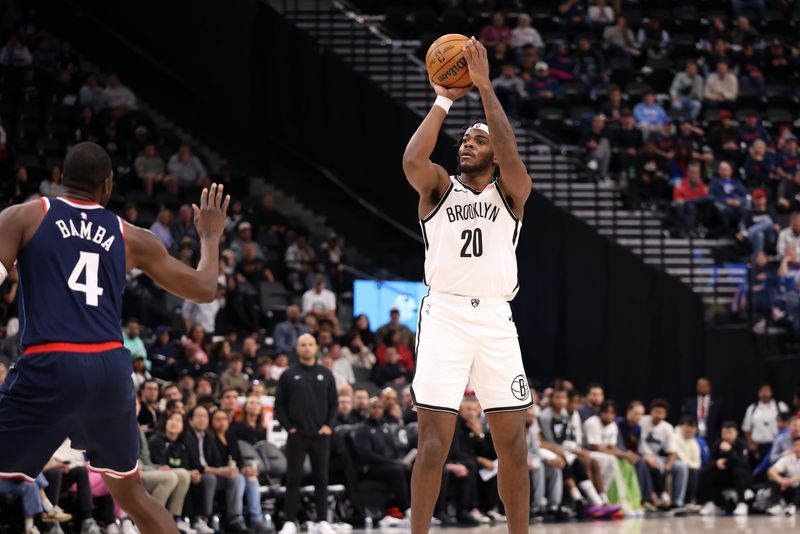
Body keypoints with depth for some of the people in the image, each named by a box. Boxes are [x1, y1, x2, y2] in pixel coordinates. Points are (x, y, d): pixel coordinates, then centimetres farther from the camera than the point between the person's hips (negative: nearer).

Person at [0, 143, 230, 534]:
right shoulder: (130, 237, 17)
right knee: (131, 493, 23)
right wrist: (210, 236, 39)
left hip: (51, 368, -4)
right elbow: (204, 289, 22)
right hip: (112, 368, 4)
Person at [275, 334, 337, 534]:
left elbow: (334, 403, 11)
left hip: (320, 435, 2)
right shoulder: (289, 375, 4)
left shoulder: (326, 374, 8)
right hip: (297, 435, -2)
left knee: (321, 478, 4)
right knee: (293, 479, -2)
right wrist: (288, 426, -6)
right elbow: (279, 405, 4)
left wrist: (329, 425, -3)